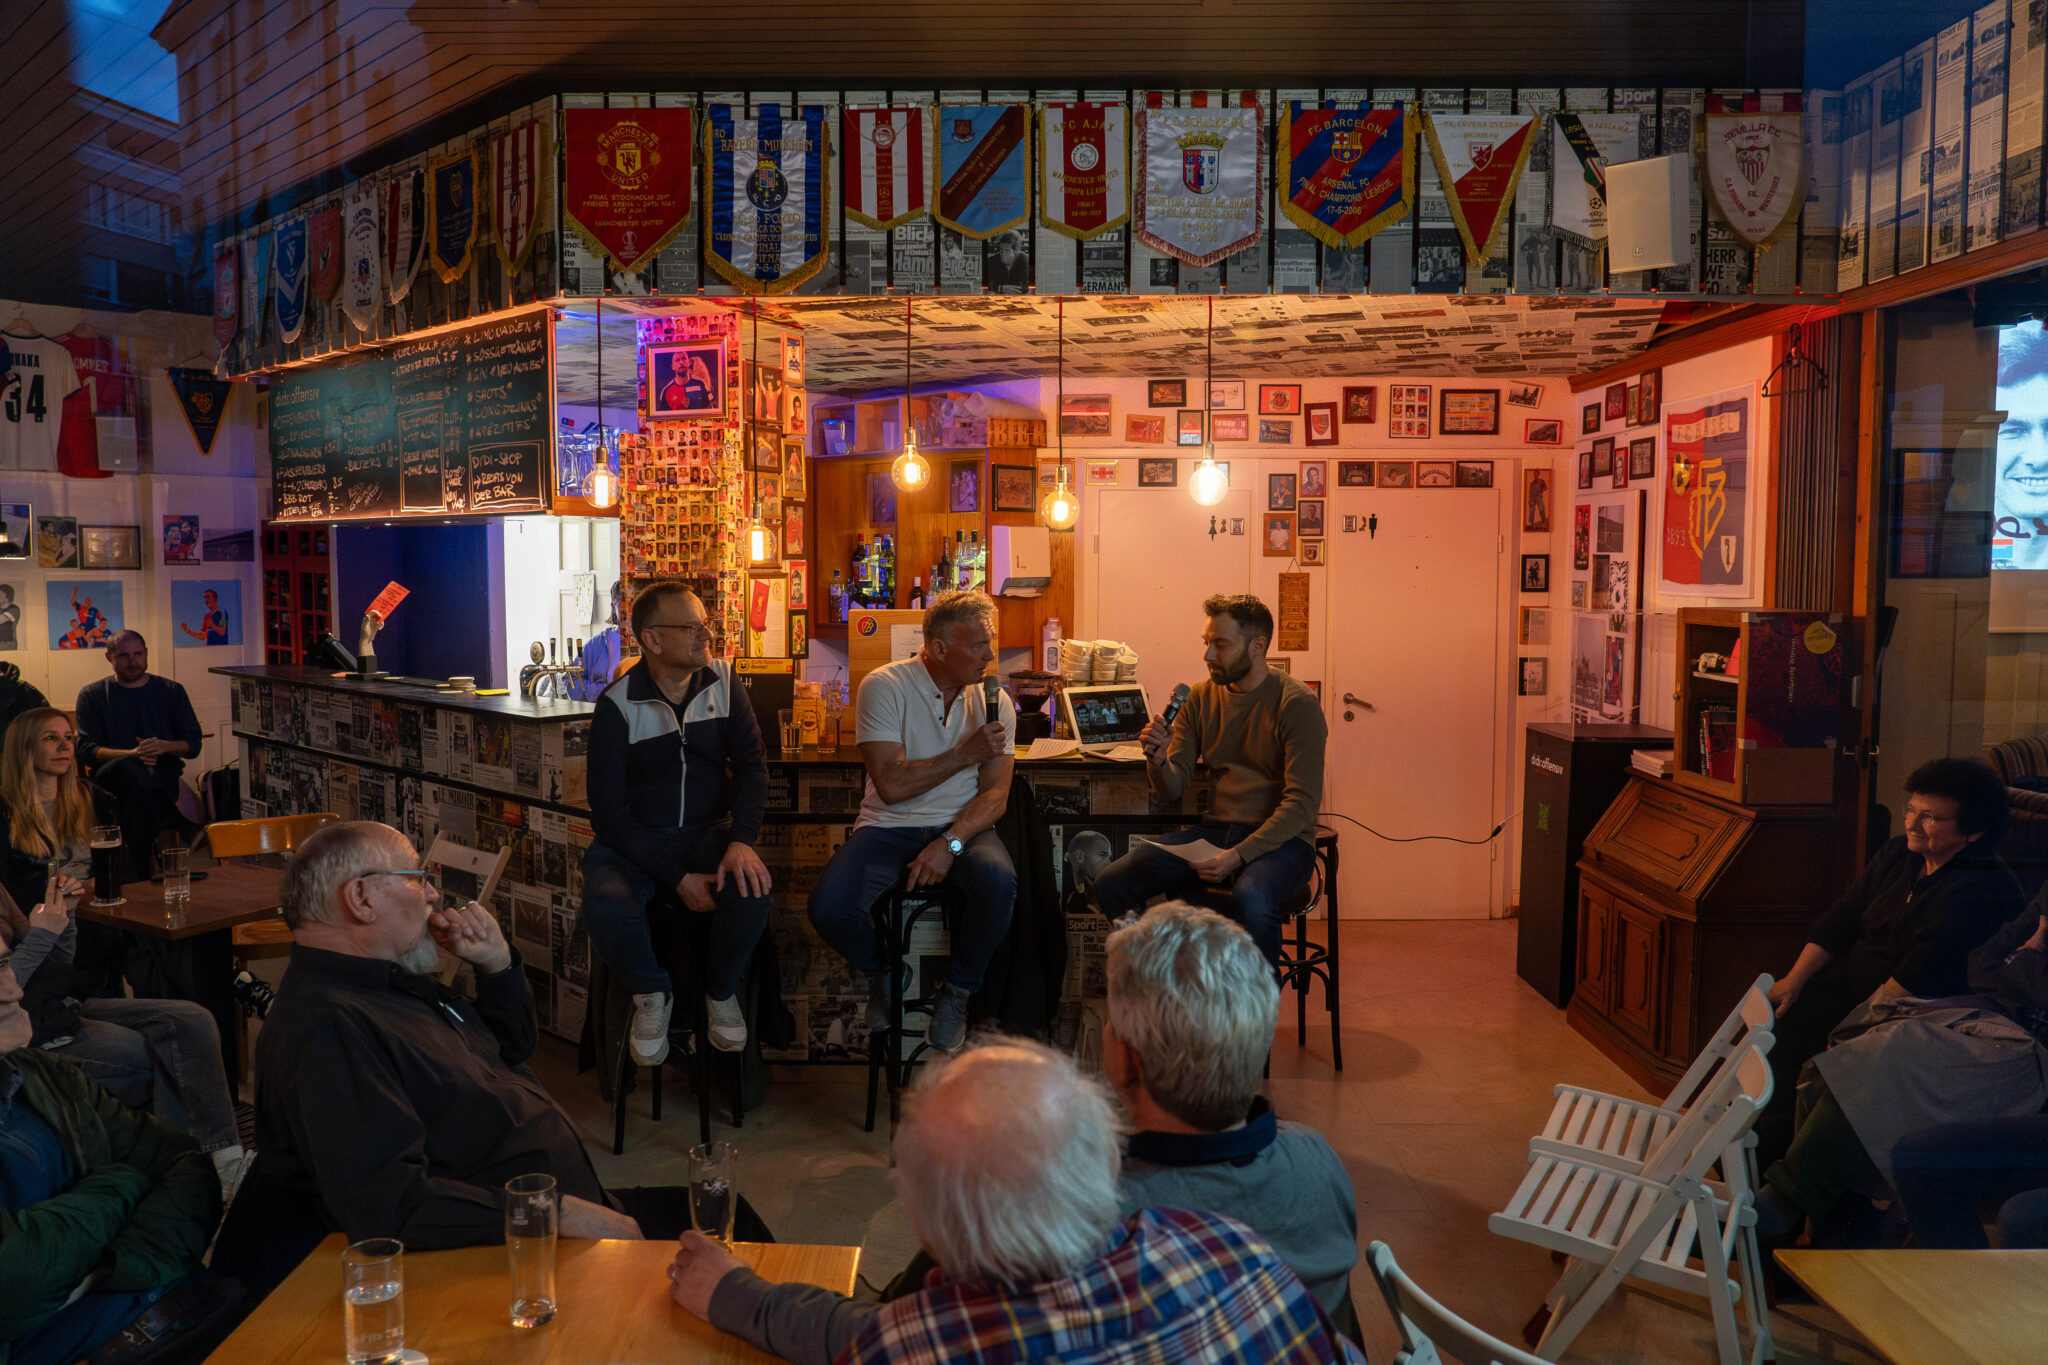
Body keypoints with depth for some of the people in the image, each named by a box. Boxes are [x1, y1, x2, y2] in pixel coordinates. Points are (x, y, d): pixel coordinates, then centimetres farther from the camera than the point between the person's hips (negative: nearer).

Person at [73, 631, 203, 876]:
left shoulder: (172, 691, 17)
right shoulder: (92, 695, 14)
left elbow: (194, 744, 11)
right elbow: (86, 750, 1)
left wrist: (165, 746, -13)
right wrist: (132, 754, -18)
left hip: (165, 776, 1)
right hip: (111, 779, -1)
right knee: (127, 767, -38)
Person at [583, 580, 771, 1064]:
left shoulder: (721, 683, 0)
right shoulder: (618, 706, -11)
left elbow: (752, 765, -2)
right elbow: (610, 812, -12)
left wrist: (742, 840, -22)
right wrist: (677, 878, -21)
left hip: (707, 831, 2)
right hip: (634, 839, -2)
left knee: (751, 892, -30)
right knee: (607, 906, -34)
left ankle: (721, 991, 3)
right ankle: (652, 995, 1)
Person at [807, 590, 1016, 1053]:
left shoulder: (994, 701, 2)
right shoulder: (884, 686, -8)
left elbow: (995, 795, -4)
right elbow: (891, 785, -16)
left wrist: (949, 844, -20)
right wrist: (964, 754, -16)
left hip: (961, 826, 2)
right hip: (888, 828, -1)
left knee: (998, 883, -33)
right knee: (828, 907, -27)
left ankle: (956, 993, -3)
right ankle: (881, 973, 11)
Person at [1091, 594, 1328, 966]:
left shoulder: (1296, 704, -8)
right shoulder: (1202, 696, 10)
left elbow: (1302, 803, -15)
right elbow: (1172, 789, 8)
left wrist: (1238, 855, -26)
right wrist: (1158, 759, -16)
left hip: (1279, 838, -5)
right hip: (1217, 829, 6)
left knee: (1251, 902, -39)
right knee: (1111, 885, -14)